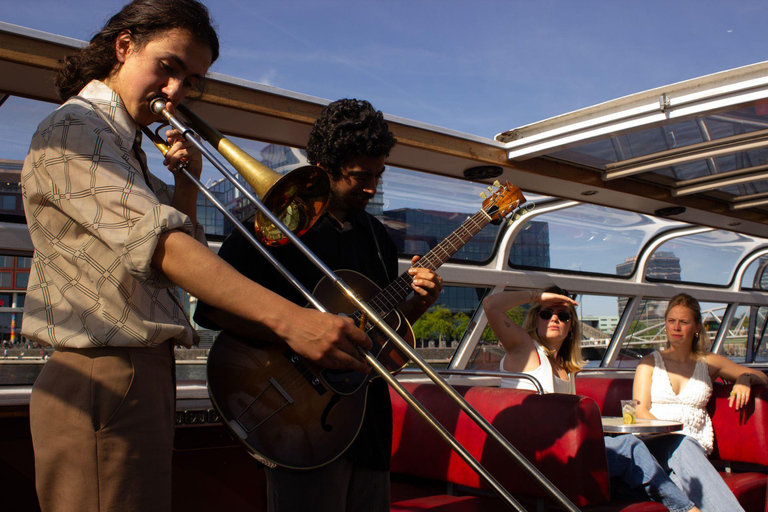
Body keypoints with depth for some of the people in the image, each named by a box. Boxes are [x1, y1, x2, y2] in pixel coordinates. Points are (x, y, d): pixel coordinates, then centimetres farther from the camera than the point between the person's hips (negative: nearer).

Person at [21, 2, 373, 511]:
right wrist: (287, 318, -35)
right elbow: (154, 240, -26)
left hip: (146, 376, 10)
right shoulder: (73, 131, -11)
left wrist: (187, 183, 3)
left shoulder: (125, 145, 19)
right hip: (104, 379, -10)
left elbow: (181, 249, 22)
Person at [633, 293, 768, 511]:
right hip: (656, 442, -1)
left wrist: (745, 378, 5)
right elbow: (640, 411, 5)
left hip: (697, 445, 2)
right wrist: (668, 432, -15)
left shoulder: (709, 363, 21)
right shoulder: (650, 362, 16)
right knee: (682, 444, -38)